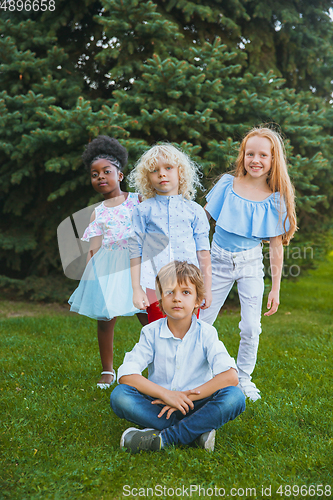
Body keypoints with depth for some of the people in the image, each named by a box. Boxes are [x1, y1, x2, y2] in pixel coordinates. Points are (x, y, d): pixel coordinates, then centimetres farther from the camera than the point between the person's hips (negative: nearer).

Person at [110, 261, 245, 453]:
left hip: (196, 406, 0)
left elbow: (230, 376, -19)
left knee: (235, 397, -28)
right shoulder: (151, 332, -4)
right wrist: (165, 394, -25)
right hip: (159, 405, 1)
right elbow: (126, 374, -14)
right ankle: (196, 432, -26)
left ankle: (160, 438, -29)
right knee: (119, 396, -25)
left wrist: (187, 397, -22)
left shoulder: (206, 333, -6)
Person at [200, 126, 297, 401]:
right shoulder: (227, 184, -7)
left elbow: (276, 246, -3)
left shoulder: (275, 200, -7)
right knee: (202, 322, 3)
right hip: (219, 259, 0)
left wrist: (276, 288, -1)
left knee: (251, 327, -2)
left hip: (250, 264, 0)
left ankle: (244, 379, 22)